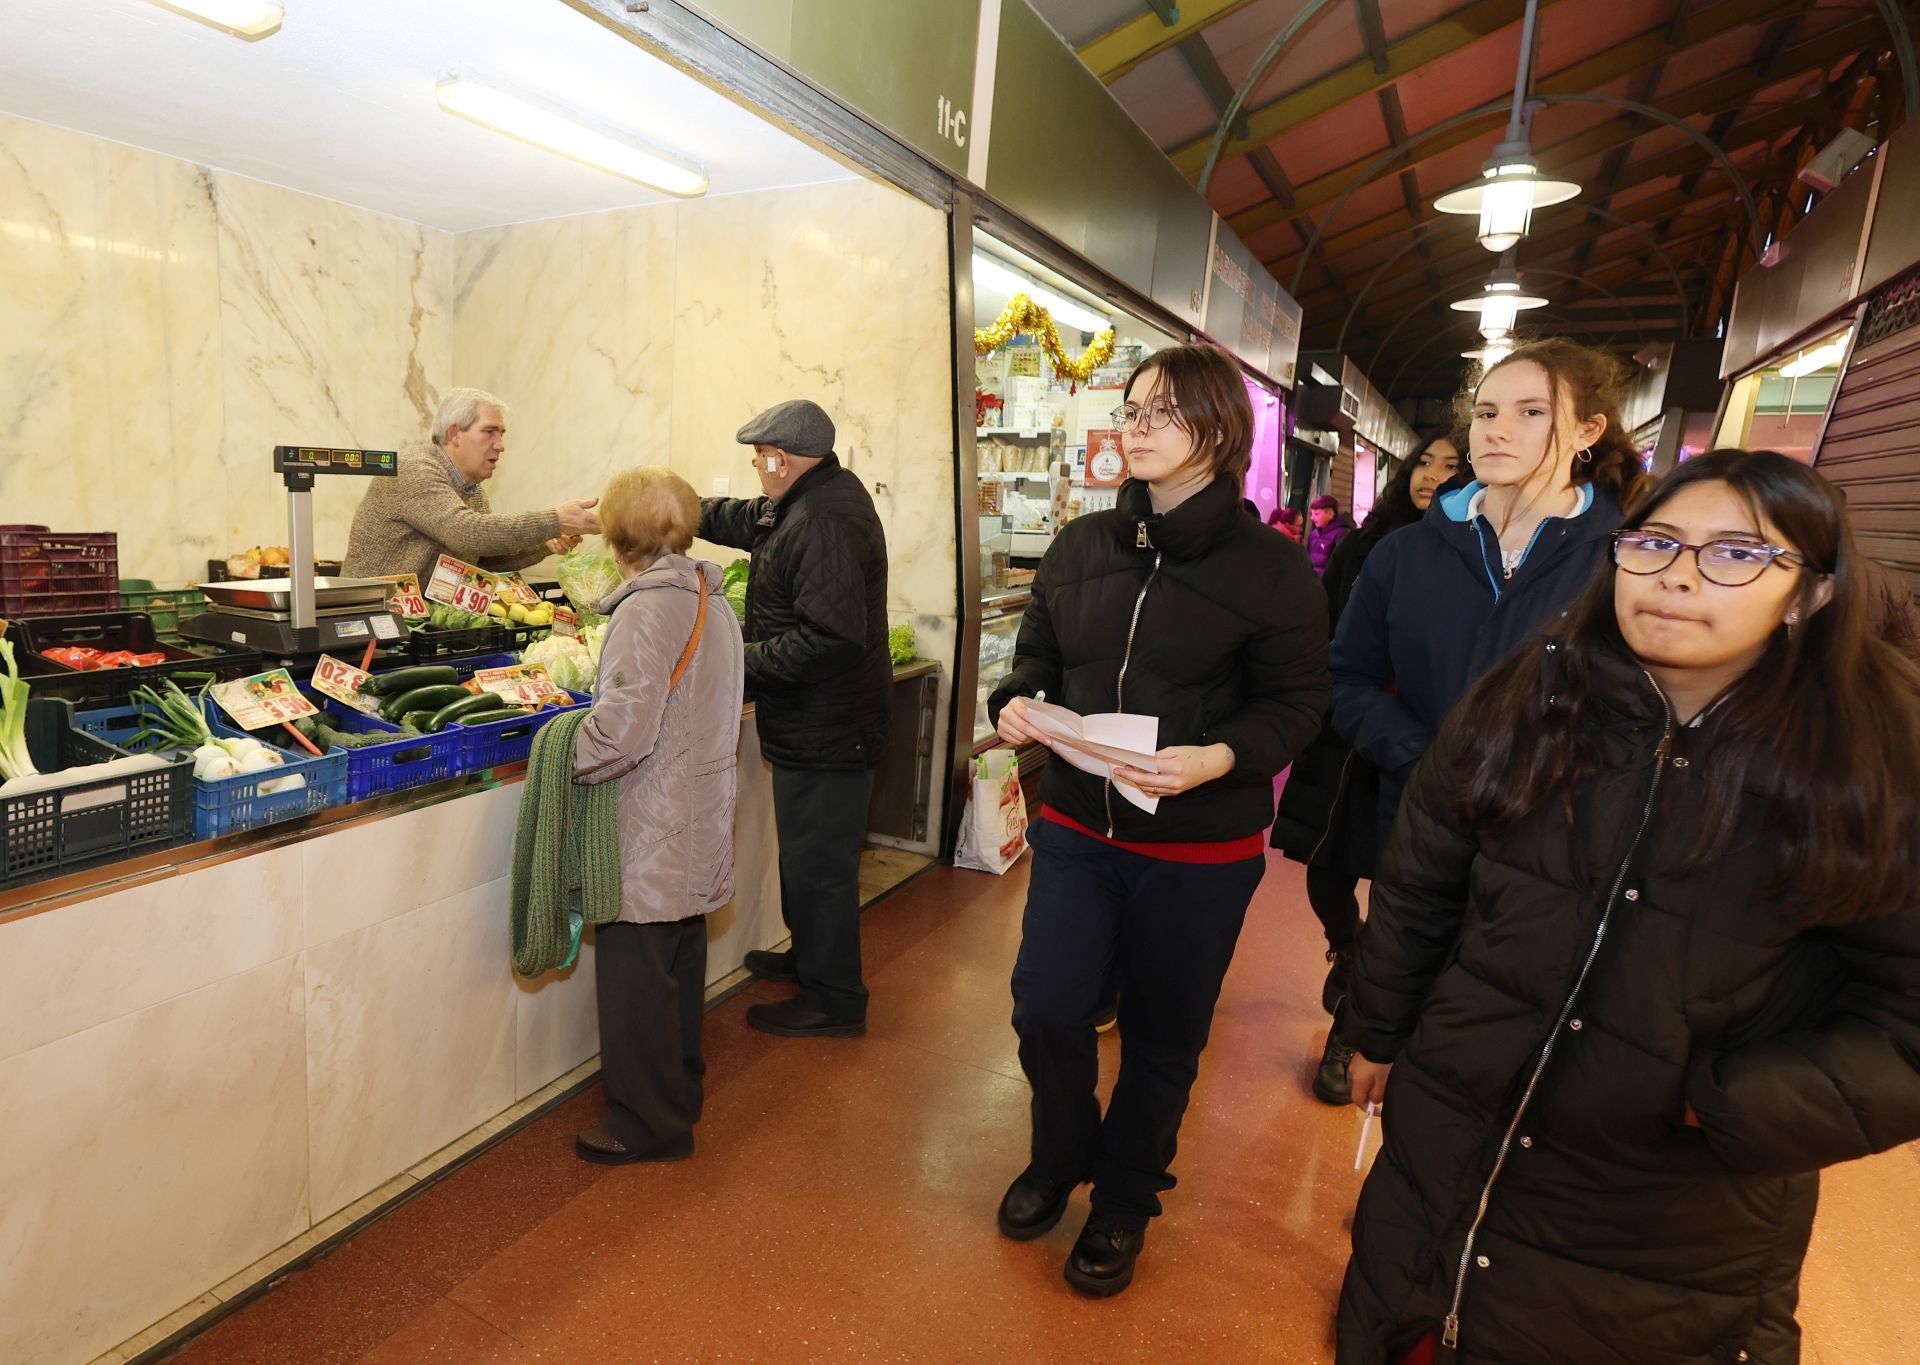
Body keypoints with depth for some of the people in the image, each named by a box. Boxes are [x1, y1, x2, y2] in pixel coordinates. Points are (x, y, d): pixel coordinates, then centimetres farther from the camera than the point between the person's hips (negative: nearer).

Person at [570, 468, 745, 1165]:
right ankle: (680, 1089, 36)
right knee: (681, 959, 20)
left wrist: (569, 760, -10)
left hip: (650, 832, -9)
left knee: (635, 972, 4)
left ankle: (648, 1123, 17)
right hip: (699, 821, 9)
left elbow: (623, 726, -25)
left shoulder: (647, 609, -19)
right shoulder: (713, 600, 7)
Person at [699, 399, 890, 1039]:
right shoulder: (817, 500, 11)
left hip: (827, 732, -11)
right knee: (807, 854, 24)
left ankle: (833, 999, 17)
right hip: (817, 725, 11)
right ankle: (809, 956, 43)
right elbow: (748, 520, 26)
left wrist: (742, 660, -20)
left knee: (818, 865, 2)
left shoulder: (824, 523, -24)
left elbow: (829, 638, -30)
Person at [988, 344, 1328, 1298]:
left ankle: (1125, 1201, 40)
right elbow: (1038, 654, 11)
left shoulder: (1269, 567, -9)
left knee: (1161, 1038, 13)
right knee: (1046, 1011, 4)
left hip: (1200, 848, -3)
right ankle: (1061, 1157, 38)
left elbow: (1296, 704, -8)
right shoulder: (1081, 546, 3)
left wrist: (1218, 759, -26)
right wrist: (1016, 703, -11)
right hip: (1077, 826, 3)